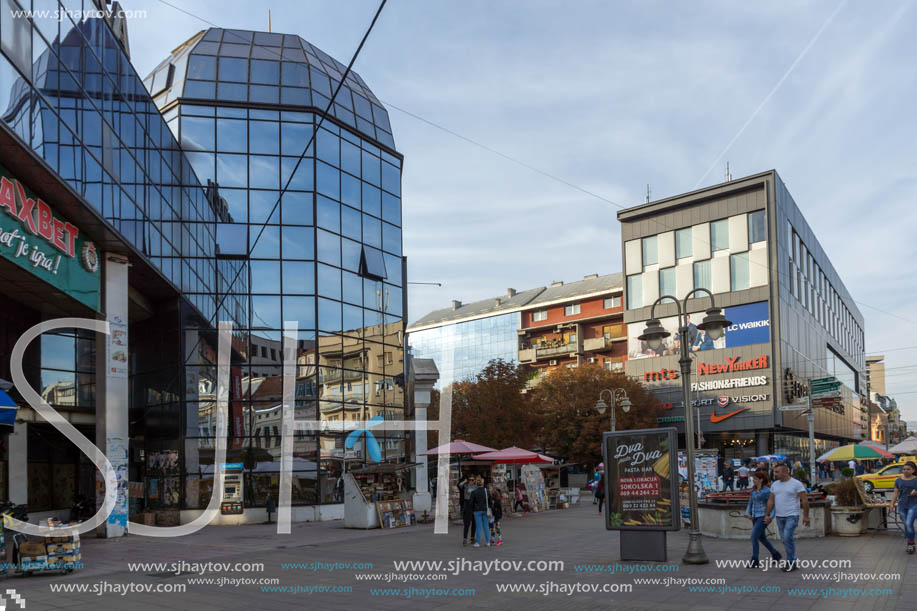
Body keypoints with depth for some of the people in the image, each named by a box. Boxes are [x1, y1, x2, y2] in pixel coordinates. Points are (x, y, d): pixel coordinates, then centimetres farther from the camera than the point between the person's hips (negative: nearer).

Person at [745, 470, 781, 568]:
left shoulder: (767, 491, -11)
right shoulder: (754, 490, 11)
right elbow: (750, 503, 15)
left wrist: (770, 517, -23)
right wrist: (747, 514, -1)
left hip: (763, 517, -8)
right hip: (755, 517, 8)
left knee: (754, 537, -14)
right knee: (762, 538, 17)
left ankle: (755, 561, -8)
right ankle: (776, 555, 36)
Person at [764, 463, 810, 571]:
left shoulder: (796, 484, -8)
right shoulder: (774, 485, 9)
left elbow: (805, 500, -8)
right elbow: (771, 501, 12)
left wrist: (806, 516, -10)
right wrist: (767, 515, 7)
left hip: (792, 516, -6)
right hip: (779, 517, 6)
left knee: (788, 538, -16)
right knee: (786, 539, 10)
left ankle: (790, 562, -5)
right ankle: (794, 561, 21)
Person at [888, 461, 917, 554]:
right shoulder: (899, 480, 6)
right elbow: (896, 493, 9)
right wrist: (892, 503, 3)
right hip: (902, 505, 4)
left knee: (909, 523, -14)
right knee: (906, 524, 10)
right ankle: (909, 542, 22)